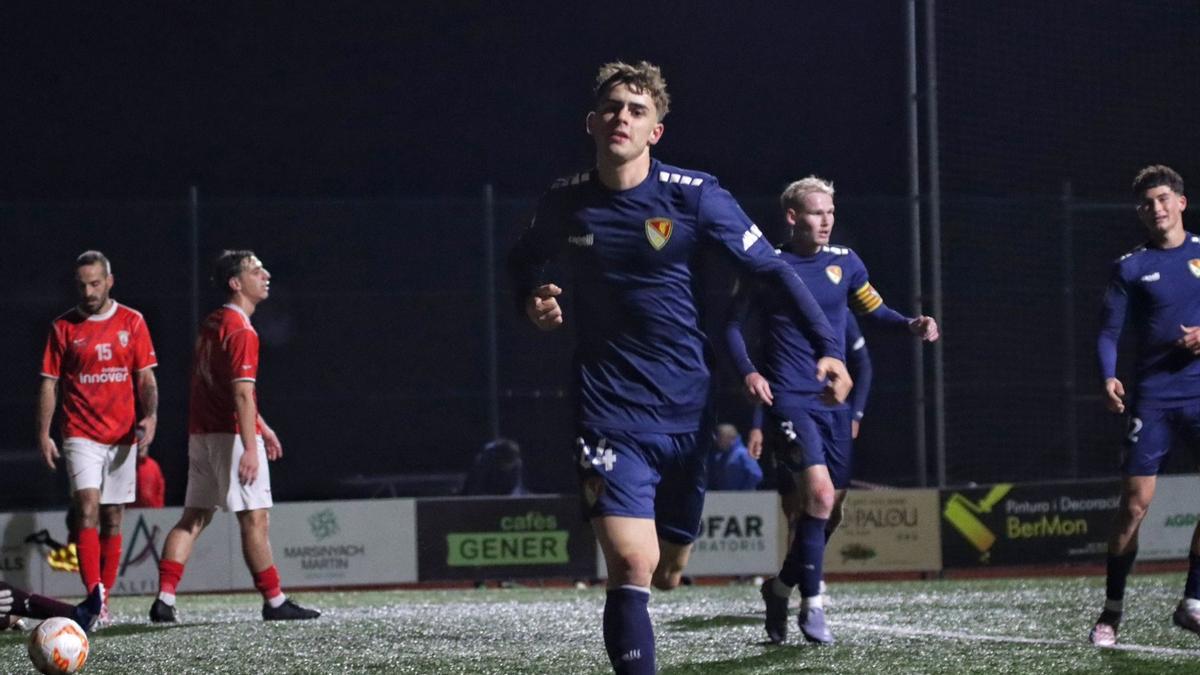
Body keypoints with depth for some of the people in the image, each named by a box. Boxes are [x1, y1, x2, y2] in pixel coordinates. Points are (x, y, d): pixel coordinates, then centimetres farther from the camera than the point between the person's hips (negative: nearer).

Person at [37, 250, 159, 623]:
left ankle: (104, 598, 14)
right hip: (81, 435, -2)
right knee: (88, 508, -18)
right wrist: (43, 434, -4)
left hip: (123, 436, 2)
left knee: (113, 518, 6)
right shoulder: (63, 327, 2)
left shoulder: (132, 322, 6)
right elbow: (49, 383, 3)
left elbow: (146, 378, 7)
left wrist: (150, 415, -10)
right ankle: (94, 597, -24)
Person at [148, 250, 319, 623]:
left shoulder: (212, 324, 16)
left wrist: (261, 427, 32)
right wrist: (250, 448, -27)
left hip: (201, 434, 9)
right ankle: (274, 602, 2)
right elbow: (242, 395, -22)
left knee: (193, 518, 7)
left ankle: (165, 599, 1)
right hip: (232, 435, -9)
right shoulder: (241, 332, -14)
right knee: (255, 519, -3)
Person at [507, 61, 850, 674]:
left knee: (666, 574, 14)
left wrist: (827, 346, -11)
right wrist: (532, 302, -1)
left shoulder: (694, 196, -7)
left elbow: (772, 269, -1)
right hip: (611, 417, -1)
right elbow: (524, 259, 21)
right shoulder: (565, 202, -1)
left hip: (689, 412, 1)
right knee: (631, 567, -20)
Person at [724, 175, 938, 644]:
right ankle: (811, 603, -11)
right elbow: (733, 323, 4)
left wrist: (910, 325, -4)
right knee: (819, 492, -20)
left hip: (834, 400, 5)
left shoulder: (844, 262, 8)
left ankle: (781, 587, 27)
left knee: (825, 503, 7)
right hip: (790, 398, -5)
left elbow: (874, 311, 16)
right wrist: (748, 372, -10)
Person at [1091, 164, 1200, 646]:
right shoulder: (1130, 267, 5)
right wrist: (1108, 377, -16)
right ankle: (1111, 611, 5)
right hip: (1152, 397, -1)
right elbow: (1109, 332, 1)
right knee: (1135, 504, -5)